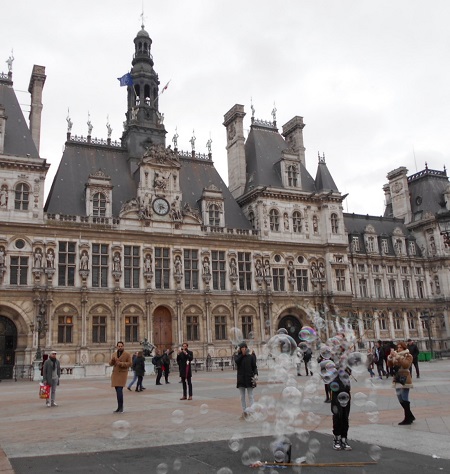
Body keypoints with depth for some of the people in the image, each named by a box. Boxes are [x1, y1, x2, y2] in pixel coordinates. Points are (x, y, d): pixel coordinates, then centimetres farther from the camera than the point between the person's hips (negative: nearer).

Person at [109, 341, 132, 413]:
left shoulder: (127, 354, -4)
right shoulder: (115, 354, 12)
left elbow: (129, 364, -9)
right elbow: (111, 363, 9)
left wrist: (120, 363, -19)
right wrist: (112, 360, -14)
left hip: (123, 374, -5)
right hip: (115, 374, 5)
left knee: (120, 390, -15)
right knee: (117, 391, 7)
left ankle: (120, 407, -6)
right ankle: (120, 407, 15)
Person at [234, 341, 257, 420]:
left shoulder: (251, 357, 1)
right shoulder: (237, 356, 3)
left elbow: (254, 367, 0)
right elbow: (236, 361, -20)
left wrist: (254, 375, -13)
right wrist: (242, 354, -16)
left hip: (249, 378, -2)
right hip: (241, 378, 2)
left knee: (250, 396, 0)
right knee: (242, 396, 9)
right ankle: (244, 412, 19)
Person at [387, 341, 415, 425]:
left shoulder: (408, 356, -4)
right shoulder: (396, 355, 14)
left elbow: (406, 365, -22)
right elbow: (390, 365, 6)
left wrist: (397, 356, -26)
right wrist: (390, 356, -9)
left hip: (404, 380, -7)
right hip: (397, 379, 7)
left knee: (405, 400, -8)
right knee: (401, 400, 12)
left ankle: (407, 418, -1)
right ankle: (410, 416, 24)